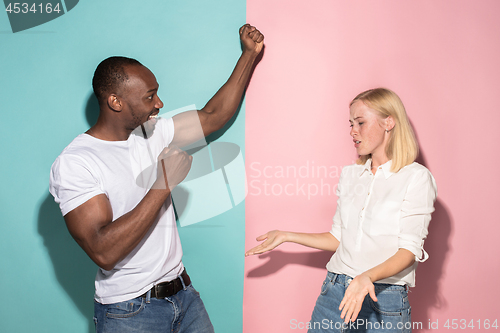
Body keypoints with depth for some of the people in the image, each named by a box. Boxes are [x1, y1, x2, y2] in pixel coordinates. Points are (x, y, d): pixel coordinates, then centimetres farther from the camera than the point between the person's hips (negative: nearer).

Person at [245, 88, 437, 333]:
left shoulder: (416, 177, -8)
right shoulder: (349, 175, 9)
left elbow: (410, 250, -12)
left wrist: (368, 277, -28)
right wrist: (286, 236, 11)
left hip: (384, 301, -4)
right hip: (335, 291, 5)